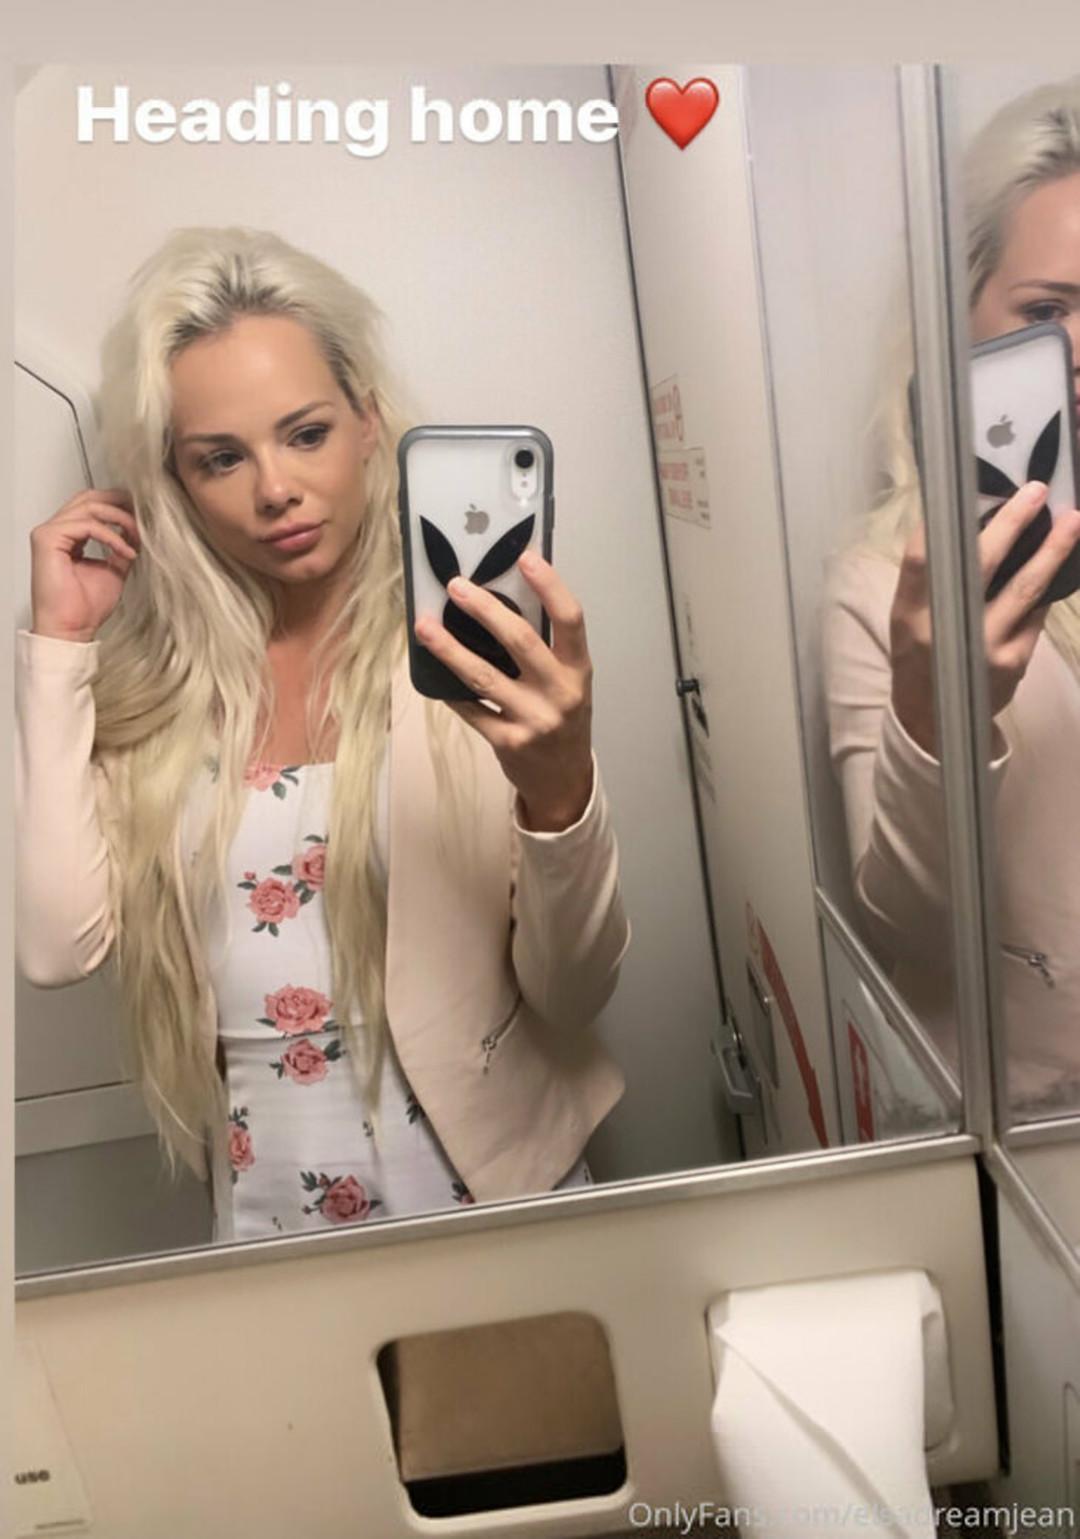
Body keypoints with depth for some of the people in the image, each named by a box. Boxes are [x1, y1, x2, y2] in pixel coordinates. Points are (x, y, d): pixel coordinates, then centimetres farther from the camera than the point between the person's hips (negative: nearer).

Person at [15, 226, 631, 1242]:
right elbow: (56, 947, -10)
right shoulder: (150, 684, 0)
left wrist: (559, 791, -30)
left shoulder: (475, 648, -10)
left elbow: (573, 996, -11)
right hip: (267, 1222, 2)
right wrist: (58, 643, -7)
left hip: (496, 1195, -2)